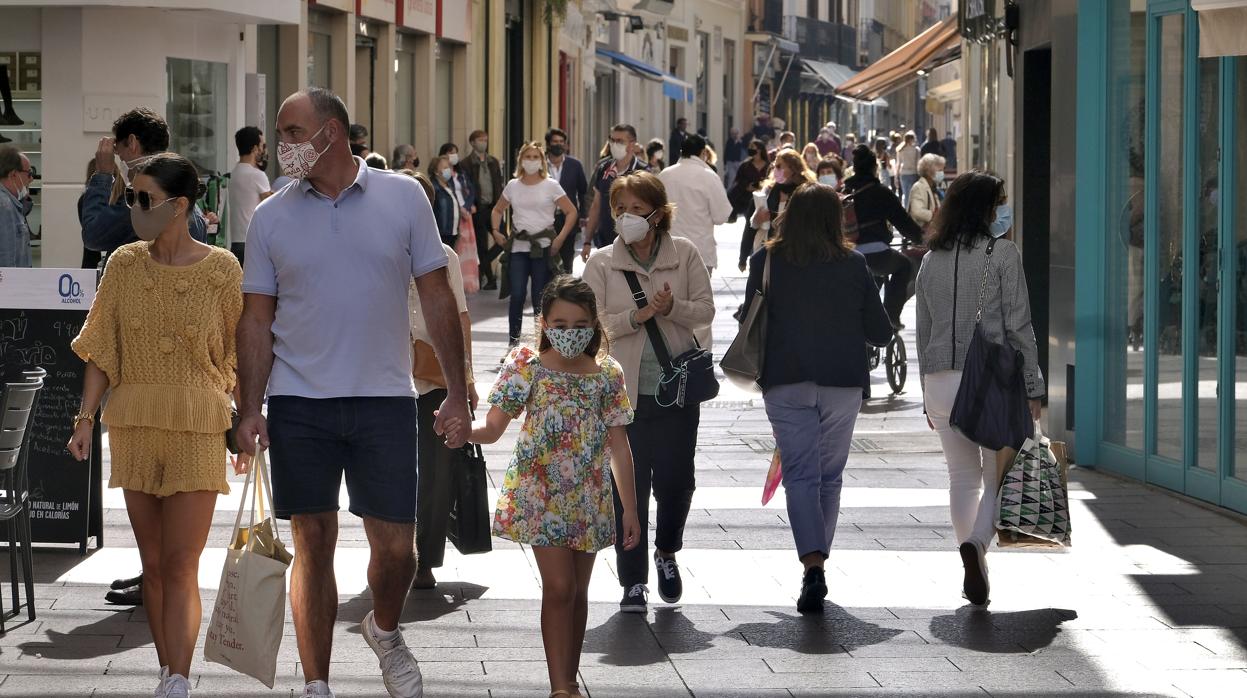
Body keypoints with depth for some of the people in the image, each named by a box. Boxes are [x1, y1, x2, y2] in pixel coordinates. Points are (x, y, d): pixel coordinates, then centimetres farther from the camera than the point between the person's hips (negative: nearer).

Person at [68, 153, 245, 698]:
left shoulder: (221, 270, -4)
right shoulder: (124, 264, 5)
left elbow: (240, 356, 3)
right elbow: (102, 349, 9)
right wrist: (86, 417, 3)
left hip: (197, 432, -4)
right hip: (134, 428, 4)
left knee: (181, 567, -10)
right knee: (153, 565, 7)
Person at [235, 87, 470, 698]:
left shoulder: (402, 198, 1)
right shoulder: (272, 217, 4)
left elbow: (436, 297, 4)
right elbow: (257, 319, 5)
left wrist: (457, 393, 1)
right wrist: (250, 408, -4)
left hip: (384, 398, 0)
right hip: (299, 404, 1)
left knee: (396, 547, 2)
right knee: (313, 545, 3)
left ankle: (384, 631, 33)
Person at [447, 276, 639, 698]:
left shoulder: (608, 375, 1)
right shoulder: (527, 367, -6)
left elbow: (619, 447, 4)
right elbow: (493, 429, -9)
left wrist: (630, 508, 3)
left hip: (589, 498, 3)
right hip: (540, 493, -3)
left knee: (578, 591, 10)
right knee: (558, 586, -10)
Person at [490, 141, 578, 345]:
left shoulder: (550, 186, -1)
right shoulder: (512, 186, 9)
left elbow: (571, 212, 0)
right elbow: (498, 210, 22)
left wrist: (560, 238, -8)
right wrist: (496, 231, 6)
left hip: (543, 247, -2)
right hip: (518, 247, 2)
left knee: (540, 298, 1)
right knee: (517, 295, -7)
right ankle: (514, 341, 1)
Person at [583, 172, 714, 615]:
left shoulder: (684, 254, 4)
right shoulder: (602, 264, 2)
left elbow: (705, 312, 3)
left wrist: (671, 307, -16)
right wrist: (637, 316, -19)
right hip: (624, 391, -1)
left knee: (676, 479, 1)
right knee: (628, 486, 0)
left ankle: (666, 552, 31)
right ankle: (633, 582, 8)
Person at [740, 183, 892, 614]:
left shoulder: (766, 261, -1)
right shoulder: (853, 264, -1)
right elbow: (880, 332, 2)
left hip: (786, 382, 0)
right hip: (843, 382, 1)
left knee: (800, 475, -2)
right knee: (830, 475, 14)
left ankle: (812, 567, -19)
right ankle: (818, 558, 22)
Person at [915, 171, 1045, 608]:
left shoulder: (931, 261, 10)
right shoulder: (1002, 254, -5)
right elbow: (1018, 326, -8)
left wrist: (929, 395, 20)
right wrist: (1031, 387, -4)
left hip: (941, 380, 4)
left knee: (962, 478, 14)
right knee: (998, 477, 3)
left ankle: (975, 572, 15)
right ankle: (976, 543, -23)